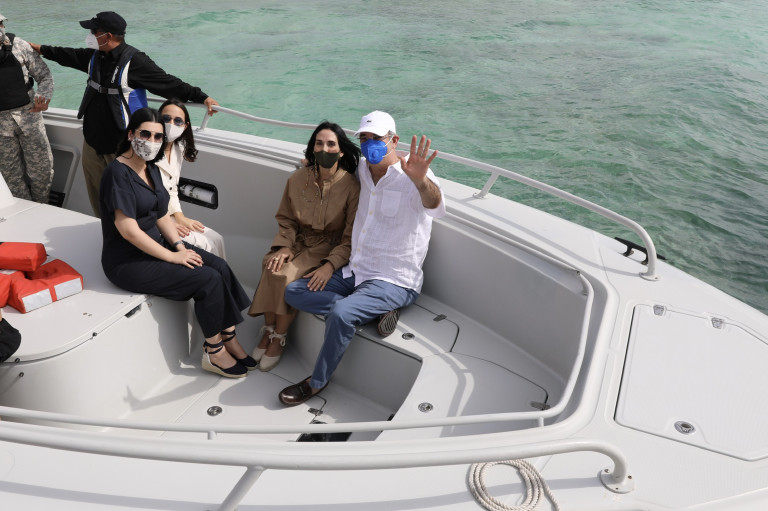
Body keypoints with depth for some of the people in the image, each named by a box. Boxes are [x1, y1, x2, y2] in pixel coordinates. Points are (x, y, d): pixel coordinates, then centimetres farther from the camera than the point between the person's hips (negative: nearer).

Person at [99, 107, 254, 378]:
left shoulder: (151, 169, 8)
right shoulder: (118, 173, -20)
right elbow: (128, 230, -24)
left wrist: (180, 245, -5)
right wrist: (172, 256, -20)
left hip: (155, 245, 8)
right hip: (127, 262, -8)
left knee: (220, 266, -10)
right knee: (208, 279, -18)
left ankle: (229, 338, -1)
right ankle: (214, 353, -3)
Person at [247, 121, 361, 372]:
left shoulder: (351, 186, -13)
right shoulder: (298, 178, -1)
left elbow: (351, 238, -12)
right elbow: (286, 220, 9)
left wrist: (330, 265, -26)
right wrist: (284, 246, -11)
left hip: (329, 247, -4)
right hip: (299, 241, 4)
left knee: (289, 277, -28)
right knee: (273, 269, -27)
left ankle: (279, 338, -6)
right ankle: (268, 330, -6)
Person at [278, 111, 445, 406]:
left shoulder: (411, 179, -13)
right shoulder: (361, 171, 8)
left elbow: (435, 207, -36)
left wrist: (421, 180, -58)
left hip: (394, 281, -8)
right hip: (355, 272, 8)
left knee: (342, 313, -31)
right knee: (293, 291, -3)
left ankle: (317, 383, -7)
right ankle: (371, 312, -13)